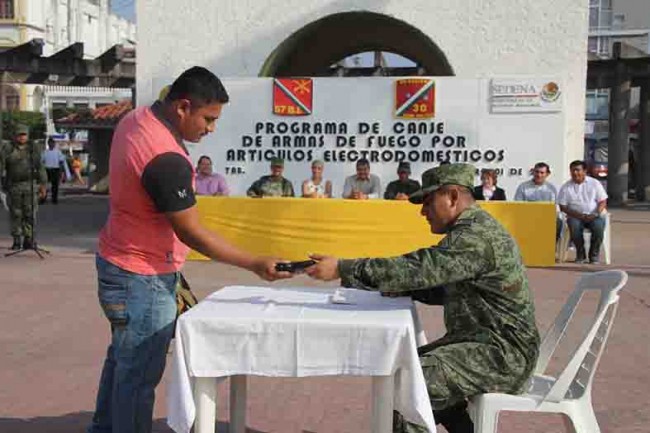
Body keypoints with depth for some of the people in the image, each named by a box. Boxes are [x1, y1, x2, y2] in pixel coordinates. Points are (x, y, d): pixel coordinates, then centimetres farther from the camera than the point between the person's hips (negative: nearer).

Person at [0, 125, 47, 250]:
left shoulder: (33, 149, 10)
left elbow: (40, 168, 12)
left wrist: (43, 185, 8)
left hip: (31, 185, 0)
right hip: (14, 186, 0)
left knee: (30, 214, -4)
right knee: (16, 214, 4)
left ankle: (28, 239, 2)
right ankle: (17, 241, 11)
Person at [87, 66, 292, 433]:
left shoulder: (137, 118, -1)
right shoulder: (166, 160, -31)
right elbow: (193, 234, -26)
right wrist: (255, 264, -21)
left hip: (122, 264, 10)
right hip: (143, 278, -10)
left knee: (123, 359, 24)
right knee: (139, 374, 3)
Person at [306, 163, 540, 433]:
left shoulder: (478, 236, -20)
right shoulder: (473, 231, 14)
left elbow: (417, 269, -28)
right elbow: (441, 289, 18)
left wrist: (343, 269, -24)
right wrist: (392, 284, 3)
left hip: (502, 354, -11)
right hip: (487, 344, 11)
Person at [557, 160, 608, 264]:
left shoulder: (595, 183, 5)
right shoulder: (566, 187, 5)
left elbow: (603, 202, 2)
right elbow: (563, 207, 0)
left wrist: (596, 214, -18)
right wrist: (579, 215, -14)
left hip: (594, 215, 0)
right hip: (576, 216, 0)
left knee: (598, 226, -33)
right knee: (574, 225, -34)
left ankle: (594, 255, -12)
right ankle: (580, 254, -12)